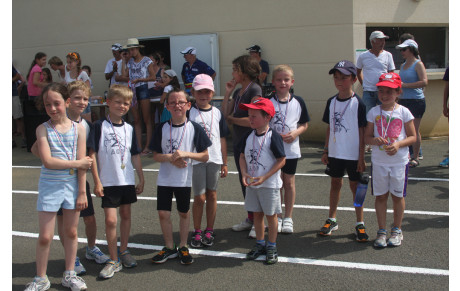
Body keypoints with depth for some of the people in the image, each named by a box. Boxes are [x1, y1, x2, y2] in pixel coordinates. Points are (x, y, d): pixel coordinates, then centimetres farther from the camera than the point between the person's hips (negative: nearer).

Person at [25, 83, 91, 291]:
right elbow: (47, 161, -16)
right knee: (45, 236, 2)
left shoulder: (78, 129, -1)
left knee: (71, 232, 11)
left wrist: (82, 192, -5)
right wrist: (77, 163, -13)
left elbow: (82, 164, -3)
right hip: (49, 185, -2)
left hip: (72, 185, 2)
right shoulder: (43, 129, -5)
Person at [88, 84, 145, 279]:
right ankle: (114, 261, 4)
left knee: (126, 215, 14)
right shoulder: (100, 126, -6)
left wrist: (141, 179, 11)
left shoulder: (129, 129, 6)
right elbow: (93, 154, -7)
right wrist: (97, 181, -11)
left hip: (127, 181, 4)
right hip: (108, 181, -4)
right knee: (110, 220, -7)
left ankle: (123, 251, 30)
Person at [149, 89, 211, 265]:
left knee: (184, 213, 11)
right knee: (163, 213, 2)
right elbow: (156, 156, 2)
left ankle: (183, 247, 28)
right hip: (164, 179, 2)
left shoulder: (194, 128, -6)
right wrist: (170, 158, -17)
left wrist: (185, 154, -19)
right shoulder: (162, 129, 0)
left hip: (184, 179, -1)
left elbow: (205, 156, -5)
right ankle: (169, 248, 20)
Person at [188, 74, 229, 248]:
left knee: (212, 194, 9)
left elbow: (222, 139, 11)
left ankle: (209, 231, 21)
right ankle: (197, 232, 15)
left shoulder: (217, 113, 8)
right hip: (196, 159, -3)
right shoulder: (189, 113, -1)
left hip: (214, 159, 3)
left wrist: (224, 162, 11)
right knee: (199, 197, -1)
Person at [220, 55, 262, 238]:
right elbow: (225, 114, 8)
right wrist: (227, 93, 3)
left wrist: (232, 119, -8)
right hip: (238, 142, 9)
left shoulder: (254, 89, -14)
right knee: (244, 181, 15)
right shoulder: (238, 92, 12)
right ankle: (250, 218, 27)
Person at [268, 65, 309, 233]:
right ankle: (277, 217, 18)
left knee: (289, 182, 8)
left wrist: (295, 133, -12)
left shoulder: (298, 102, 1)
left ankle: (288, 218, 19)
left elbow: (304, 124, 8)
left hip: (291, 149, 1)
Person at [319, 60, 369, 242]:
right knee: (335, 184, 14)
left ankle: (360, 224, 17)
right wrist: (325, 151, 10)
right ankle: (332, 220, 27)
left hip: (353, 154, -4)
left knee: (355, 186, 5)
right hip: (335, 152, 5)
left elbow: (362, 131, -8)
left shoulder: (358, 103, -10)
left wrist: (361, 157, -10)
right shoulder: (332, 102, 5)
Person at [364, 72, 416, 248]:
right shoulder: (374, 112, 1)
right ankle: (382, 231, 19)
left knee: (397, 196, 8)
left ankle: (397, 230, 24)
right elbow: (367, 137, 4)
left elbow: (413, 137, 0)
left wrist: (398, 144, -18)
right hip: (379, 161, 1)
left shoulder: (404, 112, -3)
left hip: (399, 161, -1)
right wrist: (375, 140, -18)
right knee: (380, 196, 7)